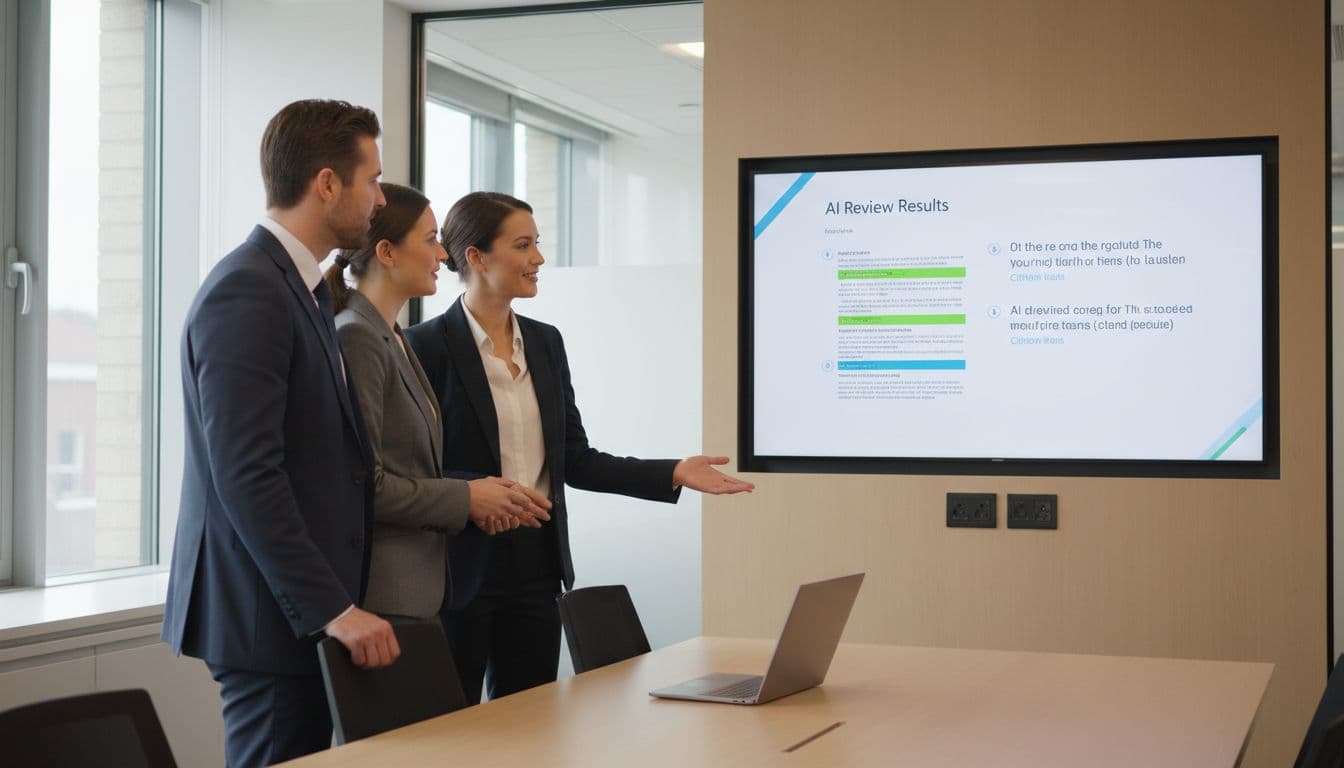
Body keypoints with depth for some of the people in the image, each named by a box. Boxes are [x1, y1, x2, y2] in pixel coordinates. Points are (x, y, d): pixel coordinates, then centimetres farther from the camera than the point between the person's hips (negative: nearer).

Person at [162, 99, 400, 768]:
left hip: (309, 605, 9)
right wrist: (332, 608, -21)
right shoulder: (246, 292, -16)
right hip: (271, 614, -9)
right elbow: (246, 477, -22)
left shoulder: (300, 288, 15)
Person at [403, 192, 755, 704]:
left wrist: (673, 473, 2)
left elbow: (574, 459, 11)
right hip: (464, 565, -6)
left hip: (536, 565, 6)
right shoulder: (428, 345, -8)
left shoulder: (546, 342, 11)